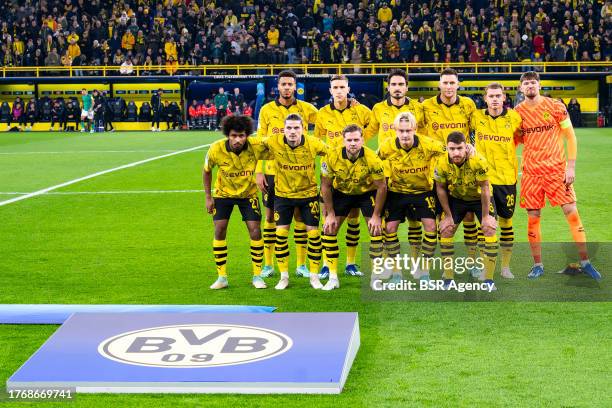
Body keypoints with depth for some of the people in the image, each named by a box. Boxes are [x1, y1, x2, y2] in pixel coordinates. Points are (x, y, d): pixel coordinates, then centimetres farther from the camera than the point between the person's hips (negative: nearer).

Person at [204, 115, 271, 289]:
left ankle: (257, 275, 5)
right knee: (219, 230, -8)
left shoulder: (256, 148, -27)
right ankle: (222, 277, 3)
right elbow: (207, 171, -5)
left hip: (248, 193, 0)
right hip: (223, 193, 0)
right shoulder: (216, 149, -24)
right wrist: (208, 197, -5)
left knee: (255, 230, -9)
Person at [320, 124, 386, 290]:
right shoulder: (332, 156, -26)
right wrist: (330, 214, -11)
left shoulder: (372, 158, -29)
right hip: (341, 192, 2)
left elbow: (381, 187, -17)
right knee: (328, 230, -5)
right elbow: (325, 185, -12)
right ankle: (333, 278, 5)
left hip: (368, 192, -2)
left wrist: (376, 216, -16)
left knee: (376, 231, -11)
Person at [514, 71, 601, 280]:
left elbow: (570, 137, 1)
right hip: (531, 171, 2)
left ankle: (585, 262, 2)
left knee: (572, 212, -5)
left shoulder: (555, 107, -2)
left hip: (557, 169, -2)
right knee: (533, 217, 2)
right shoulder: (518, 112, 3)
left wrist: (571, 167, -6)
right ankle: (538, 265, 14)